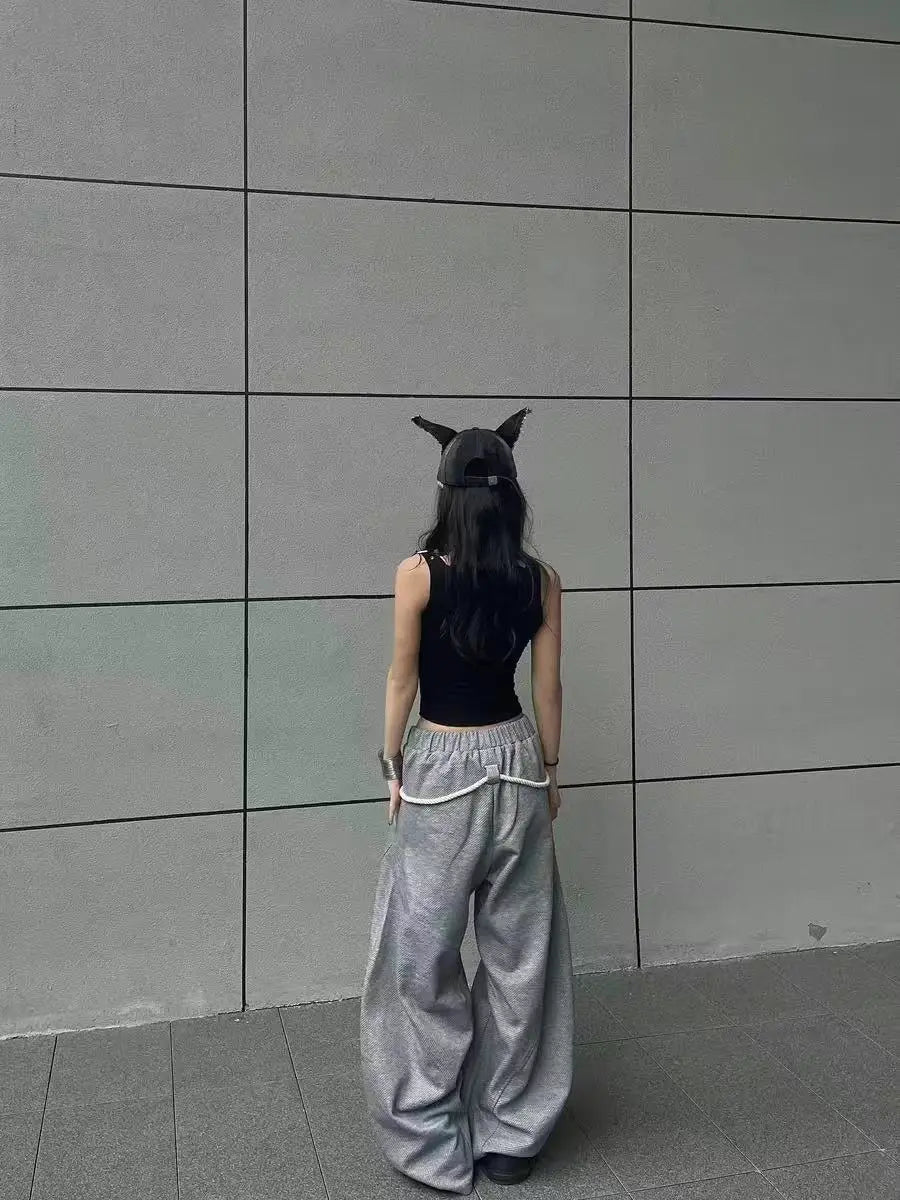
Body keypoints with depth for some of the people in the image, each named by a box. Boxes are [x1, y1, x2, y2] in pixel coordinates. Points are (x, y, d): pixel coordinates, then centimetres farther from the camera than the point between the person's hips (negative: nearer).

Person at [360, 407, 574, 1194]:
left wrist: (392, 767, 6)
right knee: (520, 952, 12)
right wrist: (549, 771, 15)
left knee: (421, 956, 8)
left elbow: (402, 680, -6)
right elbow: (547, 686, 3)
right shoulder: (542, 580, -2)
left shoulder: (419, 573, -11)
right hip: (517, 763, 4)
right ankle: (510, 1136, 23)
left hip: (441, 769, -3)